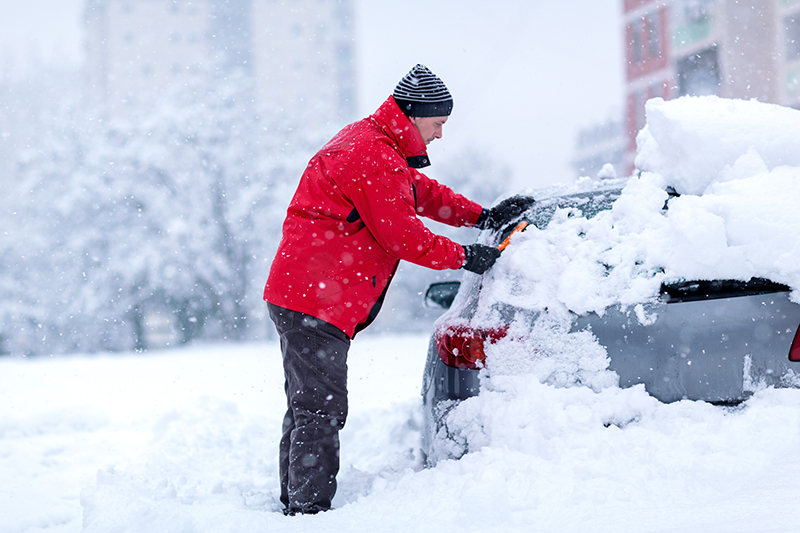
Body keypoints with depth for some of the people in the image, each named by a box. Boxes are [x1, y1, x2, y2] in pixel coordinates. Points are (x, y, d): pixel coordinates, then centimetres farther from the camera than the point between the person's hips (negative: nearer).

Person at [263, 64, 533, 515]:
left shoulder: (375, 145, 18)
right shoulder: (371, 156, -17)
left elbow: (422, 191, 27)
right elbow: (403, 236, -16)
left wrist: (482, 217, 19)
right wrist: (465, 257, -5)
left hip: (300, 295, 11)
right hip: (315, 300, -11)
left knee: (308, 406, 16)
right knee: (321, 409, -10)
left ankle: (295, 503, 25)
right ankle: (310, 509, -8)